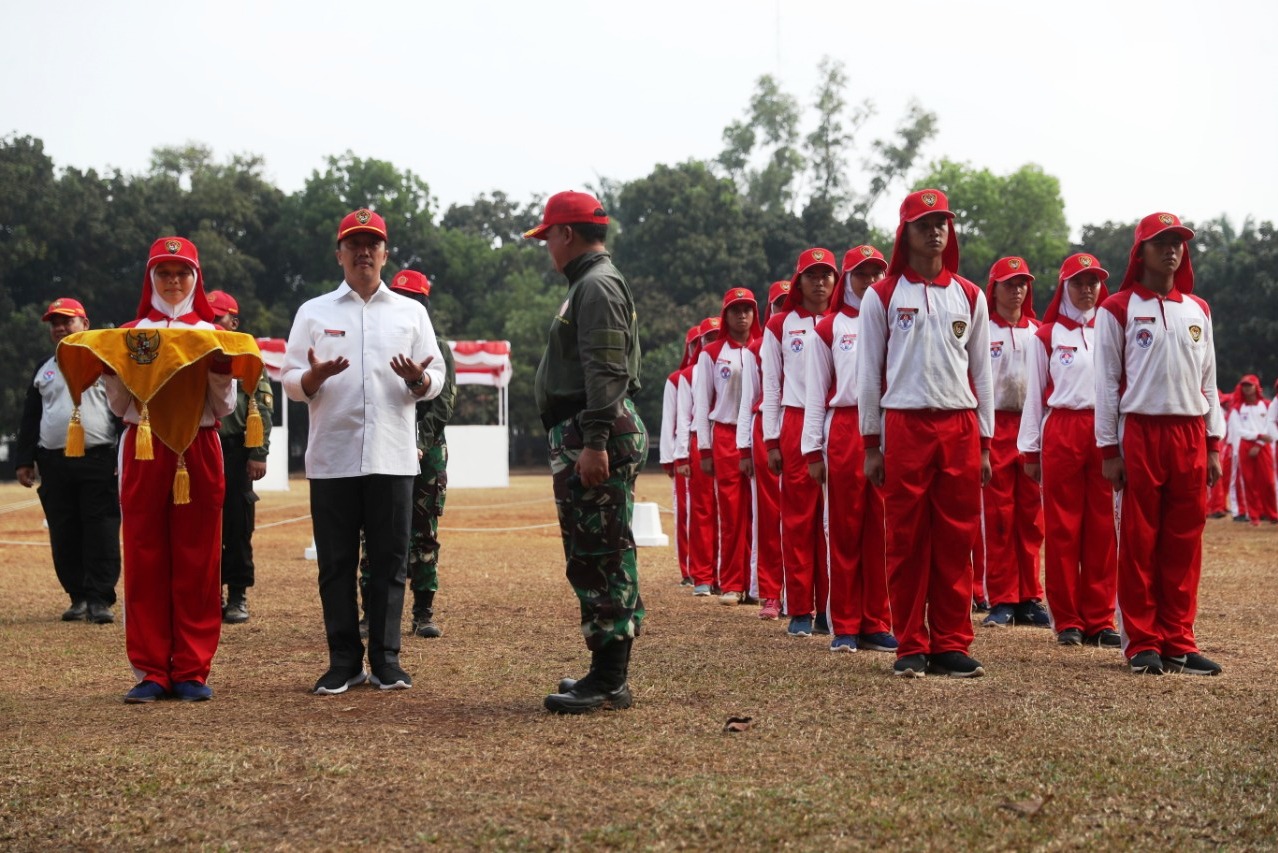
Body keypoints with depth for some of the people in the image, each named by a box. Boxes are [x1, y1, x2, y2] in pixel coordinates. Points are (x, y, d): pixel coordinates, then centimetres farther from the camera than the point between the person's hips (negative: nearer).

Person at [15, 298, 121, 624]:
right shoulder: (44, 371, 18)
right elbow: (30, 419, 19)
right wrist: (24, 460, 11)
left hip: (98, 461, -5)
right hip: (54, 464, 5)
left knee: (102, 535, -8)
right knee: (64, 537, 5)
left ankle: (100, 600, -7)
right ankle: (78, 597, 14)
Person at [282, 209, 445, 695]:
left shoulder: (411, 312, 13)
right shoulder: (314, 312, 11)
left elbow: (436, 380, 9)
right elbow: (292, 384, 6)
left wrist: (418, 379, -14)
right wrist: (314, 376, -16)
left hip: (391, 457, 1)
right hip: (331, 458, 0)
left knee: (390, 561, 2)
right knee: (336, 562, 2)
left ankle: (385, 660, 9)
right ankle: (344, 662, 9)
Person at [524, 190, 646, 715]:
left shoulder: (597, 286, -11)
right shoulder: (589, 285, 22)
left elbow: (606, 372, -21)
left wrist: (594, 442, -26)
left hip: (597, 436, -11)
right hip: (587, 439, 11)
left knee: (600, 556, -10)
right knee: (596, 557, 14)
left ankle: (609, 681, -8)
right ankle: (608, 672, 21)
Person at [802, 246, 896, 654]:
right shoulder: (829, 328, 9)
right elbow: (816, 391, 6)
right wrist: (812, 450, 0)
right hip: (844, 431, -1)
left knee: (881, 529, 2)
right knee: (844, 528, 2)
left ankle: (877, 624, 8)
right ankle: (845, 626, 7)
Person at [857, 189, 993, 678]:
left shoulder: (970, 297, 11)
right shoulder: (882, 296, 4)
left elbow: (981, 373, 13)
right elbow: (869, 374, 4)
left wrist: (984, 445, 8)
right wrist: (871, 445, 1)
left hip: (960, 427, 2)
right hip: (904, 426, -2)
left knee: (956, 539, 2)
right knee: (906, 540, 0)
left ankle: (951, 644, 9)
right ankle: (911, 647, 6)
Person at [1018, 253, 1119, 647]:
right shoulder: (1046, 335, 6)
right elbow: (1034, 393, 5)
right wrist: (1030, 450, 1)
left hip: (1106, 433, 2)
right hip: (1061, 433, -2)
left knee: (1102, 527, 2)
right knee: (1062, 526, 1)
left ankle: (1099, 619, 9)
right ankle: (1067, 620, 7)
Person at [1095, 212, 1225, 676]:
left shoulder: (1198, 310, 14)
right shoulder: (1118, 309, 1)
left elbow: (1207, 380, 14)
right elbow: (1106, 382, -2)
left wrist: (1214, 445, 8)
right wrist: (1109, 450, -6)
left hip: (1190, 434, 4)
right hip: (1140, 432, -4)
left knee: (1184, 542, 4)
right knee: (1139, 542, 0)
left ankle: (1178, 642, 10)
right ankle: (1141, 644, 5)